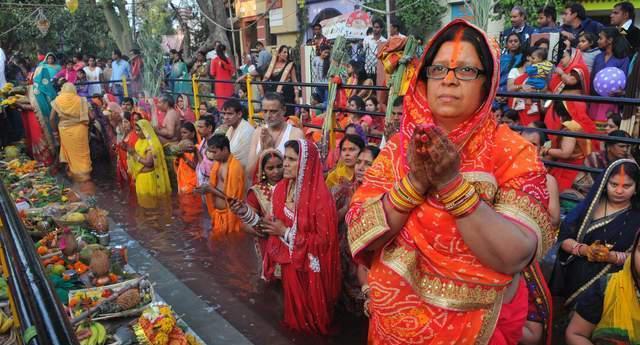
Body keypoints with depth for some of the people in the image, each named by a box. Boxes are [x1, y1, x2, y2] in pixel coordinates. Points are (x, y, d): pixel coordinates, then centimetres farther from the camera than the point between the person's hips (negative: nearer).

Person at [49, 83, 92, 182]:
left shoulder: (57, 101, 0)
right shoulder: (80, 100, -3)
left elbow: (51, 118, 0)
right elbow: (89, 116, -7)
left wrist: (55, 131, 10)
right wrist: (86, 126, 9)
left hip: (65, 130, 1)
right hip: (79, 129, -1)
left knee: (71, 152, 16)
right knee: (82, 152, 10)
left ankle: (75, 174, 26)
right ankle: (85, 173, 17)